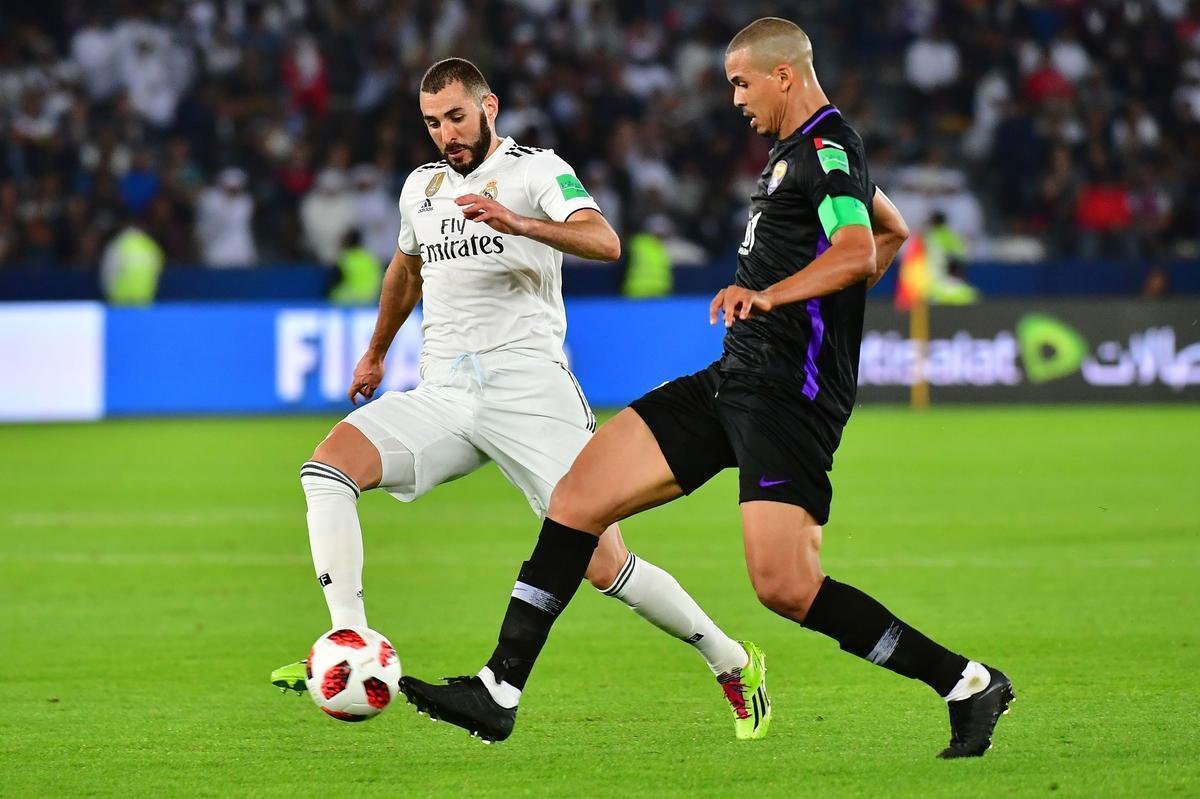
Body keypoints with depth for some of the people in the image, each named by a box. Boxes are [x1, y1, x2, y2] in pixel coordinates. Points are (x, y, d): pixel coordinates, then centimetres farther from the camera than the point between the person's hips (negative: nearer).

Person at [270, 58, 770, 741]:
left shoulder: (536, 170, -1)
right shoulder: (421, 187, 18)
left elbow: (604, 242, -20)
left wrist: (519, 223, -37)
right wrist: (376, 353, 49)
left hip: (530, 390, -5)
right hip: (443, 395, 5)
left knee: (605, 566, -9)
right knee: (327, 469, -21)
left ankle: (735, 663, 11)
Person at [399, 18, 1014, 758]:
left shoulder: (827, 149, -11)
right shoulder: (801, 150, 20)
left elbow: (858, 253, -30)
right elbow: (894, 233, 37)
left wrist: (773, 294, -43)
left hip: (788, 391, -10)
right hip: (736, 378, 10)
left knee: (785, 587, -19)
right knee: (581, 491, 2)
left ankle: (967, 685, -6)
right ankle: (499, 691, 3)